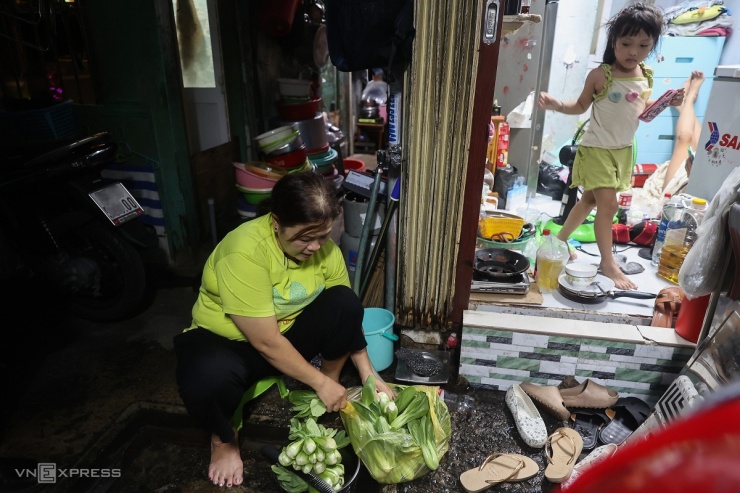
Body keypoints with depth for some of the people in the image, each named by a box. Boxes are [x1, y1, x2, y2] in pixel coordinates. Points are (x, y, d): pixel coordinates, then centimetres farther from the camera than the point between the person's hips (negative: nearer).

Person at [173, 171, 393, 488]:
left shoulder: (326, 249, -14)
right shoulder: (244, 252, -33)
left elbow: (347, 315, -5)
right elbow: (266, 342, -30)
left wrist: (369, 375, -12)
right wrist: (319, 383, -21)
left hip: (289, 333, 5)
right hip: (227, 341, -4)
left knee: (344, 301, -21)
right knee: (207, 377, -38)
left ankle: (333, 378, 3)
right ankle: (224, 437, -2)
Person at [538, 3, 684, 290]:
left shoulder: (646, 77, 1)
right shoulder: (601, 75, -15)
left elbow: (644, 111, 13)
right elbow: (581, 106, -6)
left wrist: (667, 102, -4)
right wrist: (557, 105, -24)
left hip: (623, 150, 6)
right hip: (597, 148, -6)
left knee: (591, 200, 15)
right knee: (608, 204, -9)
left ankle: (561, 239, 34)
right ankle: (608, 263, 7)